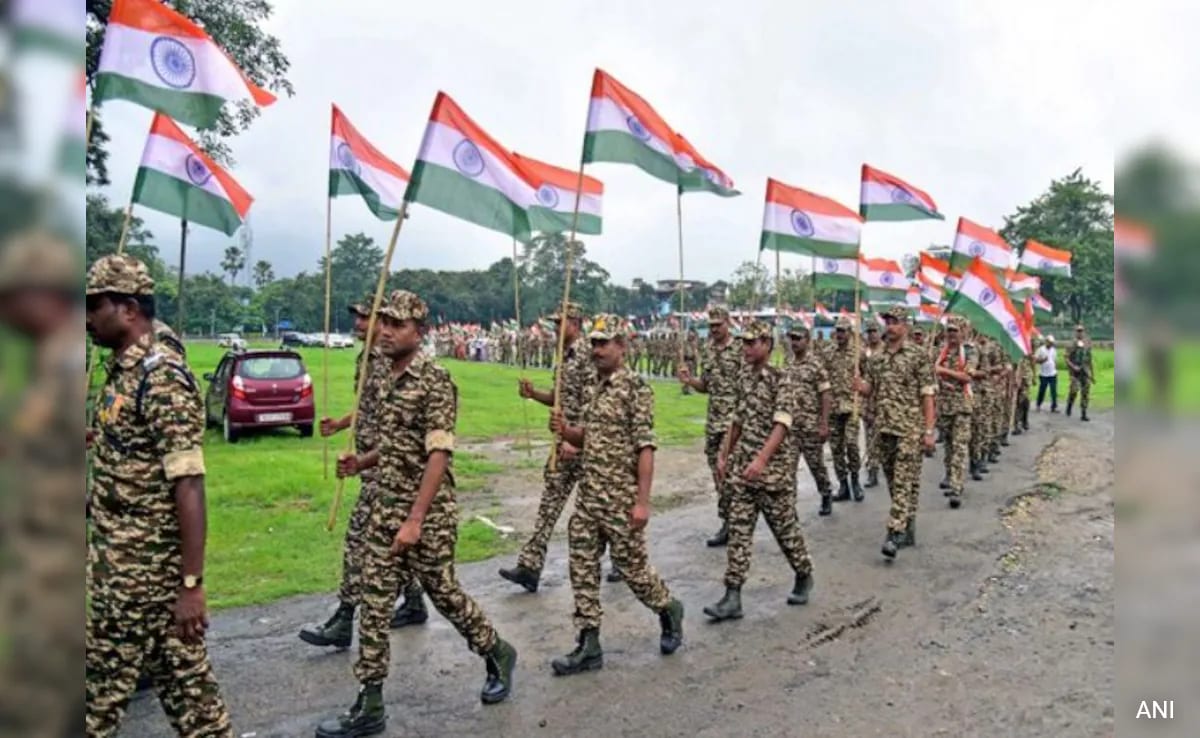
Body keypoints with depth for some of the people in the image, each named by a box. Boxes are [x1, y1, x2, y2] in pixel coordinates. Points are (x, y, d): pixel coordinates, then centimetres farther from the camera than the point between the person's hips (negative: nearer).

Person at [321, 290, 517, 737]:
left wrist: (415, 520, -23)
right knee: (374, 601, 6)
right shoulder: (378, 375, 7)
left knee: (442, 592, 8)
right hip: (384, 508, 7)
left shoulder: (435, 381, -16)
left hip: (429, 513, -7)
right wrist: (361, 463, 1)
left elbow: (438, 455, -20)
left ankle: (497, 654, 34)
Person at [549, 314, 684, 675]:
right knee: (582, 568, 7)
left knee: (632, 567, 6)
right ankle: (588, 646, 16)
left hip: (621, 499, -7)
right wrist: (564, 430, -3)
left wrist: (642, 501, -20)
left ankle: (669, 610, 34)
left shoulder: (635, 388, -14)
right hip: (587, 496, 8)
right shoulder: (594, 388, 10)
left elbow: (645, 449, -17)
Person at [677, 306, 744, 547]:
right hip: (713, 421, 7)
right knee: (717, 470, 10)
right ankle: (731, 521, 20)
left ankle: (728, 522, 1)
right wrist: (689, 381, -1)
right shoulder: (706, 350, 11)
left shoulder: (740, 350, -8)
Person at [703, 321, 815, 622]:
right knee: (739, 530, 2)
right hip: (742, 468, 6)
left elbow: (782, 424, -22)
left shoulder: (783, 379, -11)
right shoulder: (744, 379, 10)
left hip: (774, 468, -6)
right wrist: (724, 455, 15)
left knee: (784, 527, 9)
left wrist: (762, 459, -32)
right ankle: (732, 597, 3)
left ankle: (804, 577, 34)